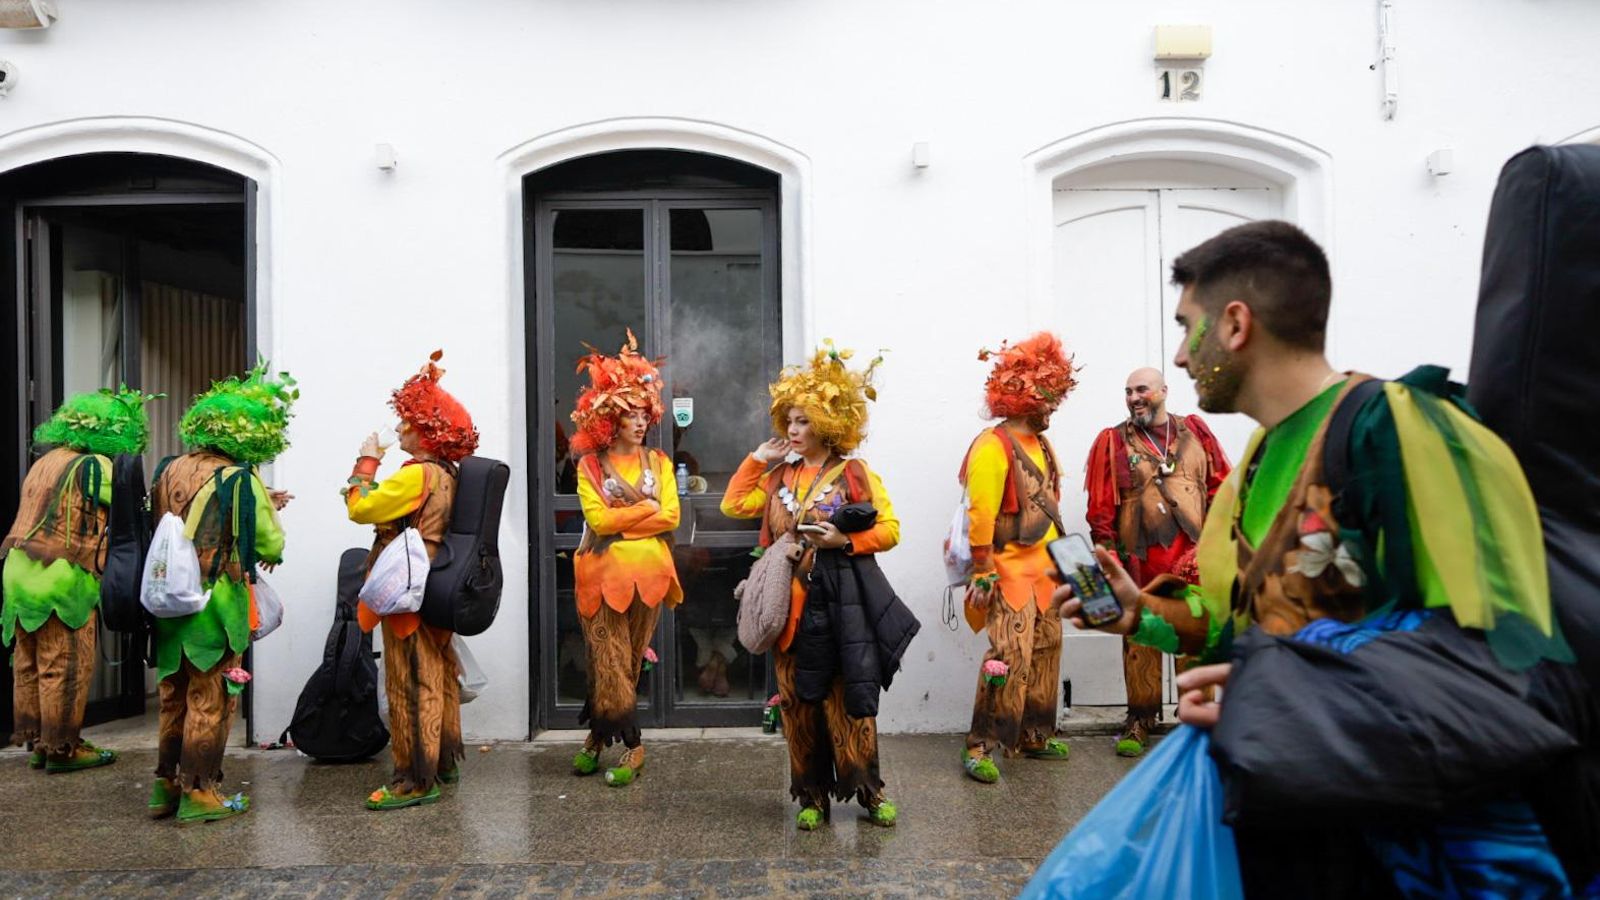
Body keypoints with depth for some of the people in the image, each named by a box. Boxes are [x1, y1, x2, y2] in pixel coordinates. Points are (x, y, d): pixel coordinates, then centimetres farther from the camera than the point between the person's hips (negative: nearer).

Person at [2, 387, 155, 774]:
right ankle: (61, 748, 7)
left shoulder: (43, 464, 18)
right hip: (61, 580, -9)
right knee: (66, 667, 0)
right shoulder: (94, 466, -11)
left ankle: (35, 741, 26)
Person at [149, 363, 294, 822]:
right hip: (216, 603, -6)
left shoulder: (170, 471, 6)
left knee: (174, 696, 18)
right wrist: (268, 512, 7)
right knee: (210, 700, 5)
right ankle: (198, 793, 12)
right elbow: (271, 547, -13)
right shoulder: (241, 480, -14)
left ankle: (166, 785, 27)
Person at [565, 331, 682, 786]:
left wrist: (619, 521, -8)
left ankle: (598, 735, 22)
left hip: (648, 573, 2)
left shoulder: (658, 462, 8)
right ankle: (631, 744, 13)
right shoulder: (590, 465, 2)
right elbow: (597, 519, -11)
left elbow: (671, 516, -3)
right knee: (610, 662, -1)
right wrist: (646, 508, -8)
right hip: (604, 574, -2)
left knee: (628, 661, 8)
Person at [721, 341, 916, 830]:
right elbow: (734, 505, 11)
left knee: (850, 698, 1)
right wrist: (757, 458, 8)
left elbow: (890, 529, -5)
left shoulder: (854, 474, -2)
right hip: (792, 605, 4)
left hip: (840, 602, -4)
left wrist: (845, 541, -18)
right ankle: (813, 794, 20)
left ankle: (868, 789, 16)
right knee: (799, 701, 8)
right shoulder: (779, 477, 13)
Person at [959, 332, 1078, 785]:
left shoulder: (1041, 444, 13)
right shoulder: (993, 447, -15)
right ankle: (982, 747, -3)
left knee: (1046, 649, 14)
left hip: (1045, 568, 9)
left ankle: (1034, 735, 27)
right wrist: (983, 574, -19)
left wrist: (1060, 557, 19)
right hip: (1010, 569, -9)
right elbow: (980, 515, -19)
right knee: (1010, 655, -11)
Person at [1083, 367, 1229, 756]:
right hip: (1140, 559, -1)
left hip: (1194, 555, 2)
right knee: (1140, 640, 5)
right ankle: (1140, 719, 16)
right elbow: (1101, 506, 0)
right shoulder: (1112, 442, 2)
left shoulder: (1195, 431, 9)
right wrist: (1108, 552, -4)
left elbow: (1220, 485, 12)